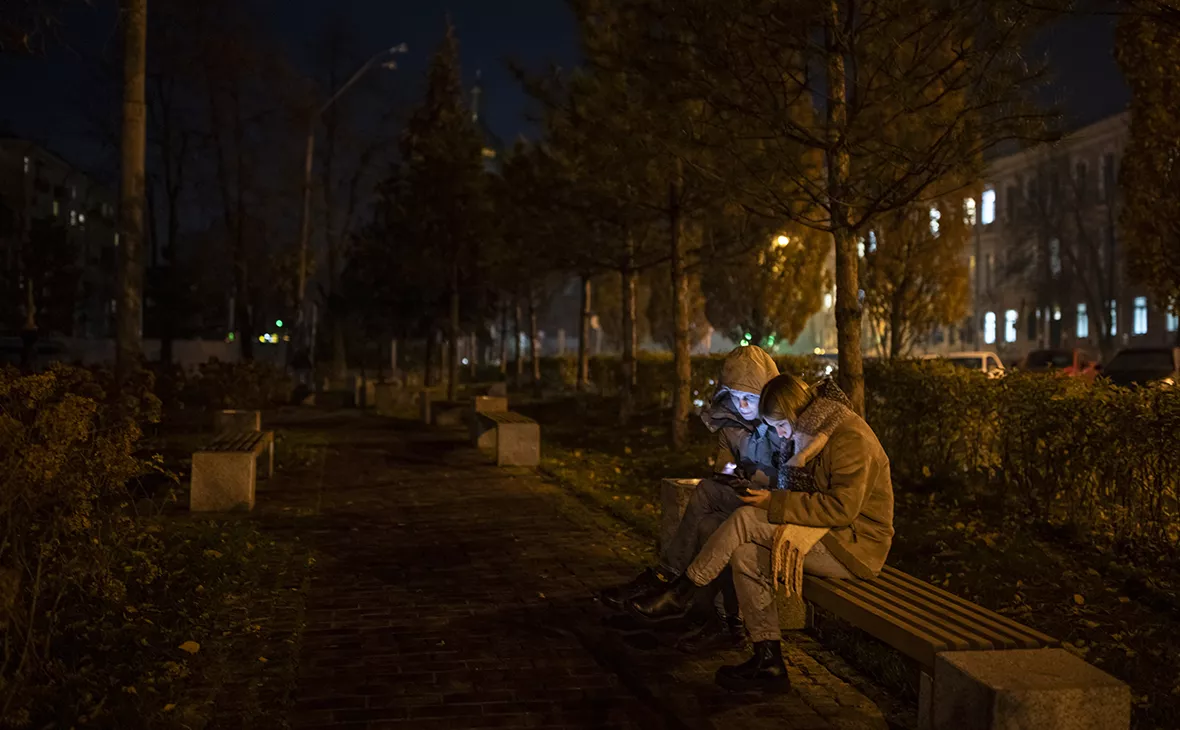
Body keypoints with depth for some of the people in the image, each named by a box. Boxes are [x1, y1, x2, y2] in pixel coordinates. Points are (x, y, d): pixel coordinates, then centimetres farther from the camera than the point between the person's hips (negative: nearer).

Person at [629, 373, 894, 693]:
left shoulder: (851, 438, -17)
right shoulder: (817, 433, 13)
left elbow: (841, 507, -24)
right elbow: (809, 493, 15)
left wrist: (776, 503, -20)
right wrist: (769, 493, -7)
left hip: (855, 545, -9)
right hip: (830, 536, 9)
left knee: (746, 519, -19)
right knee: (745, 555, -12)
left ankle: (679, 594, -7)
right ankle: (769, 663, -9)